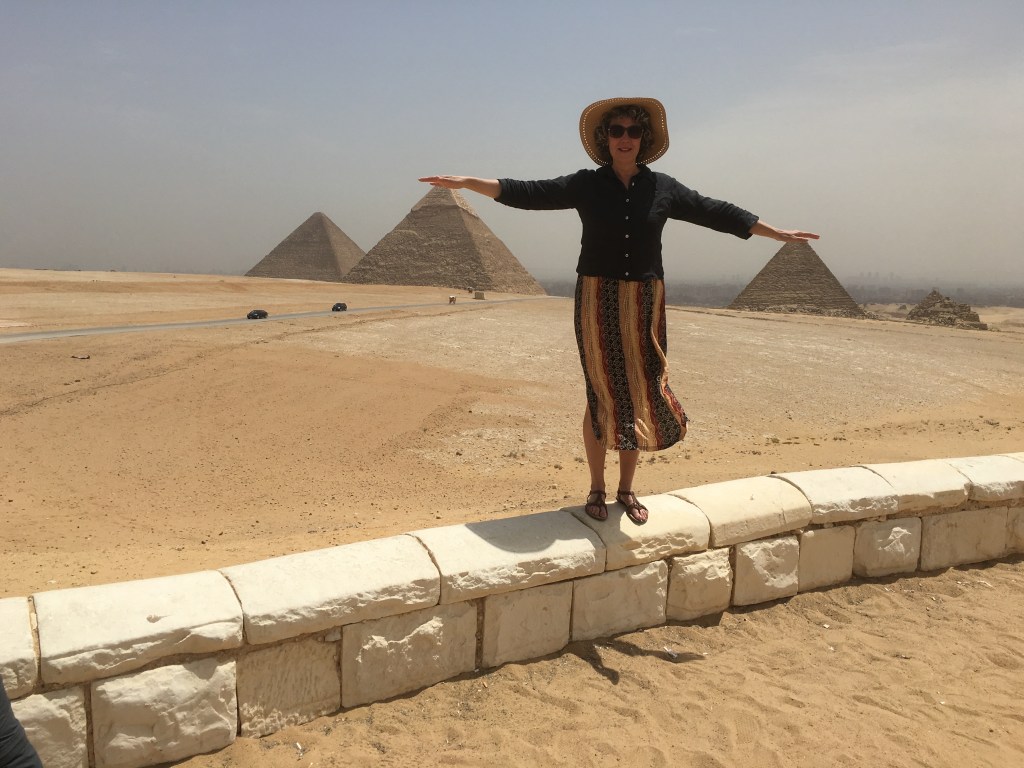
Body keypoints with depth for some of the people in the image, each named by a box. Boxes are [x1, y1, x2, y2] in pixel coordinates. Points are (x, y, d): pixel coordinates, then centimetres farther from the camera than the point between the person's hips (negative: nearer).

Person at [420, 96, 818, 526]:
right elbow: (528, 194, -4)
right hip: (598, 301, -2)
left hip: (645, 303, 2)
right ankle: (597, 490, 15)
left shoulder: (662, 188, 6)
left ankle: (626, 489, 20)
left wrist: (778, 233, 14)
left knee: (640, 396, 5)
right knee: (603, 395, 0)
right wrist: (467, 182, -13)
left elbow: (716, 213, 11)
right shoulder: (586, 185, 2)